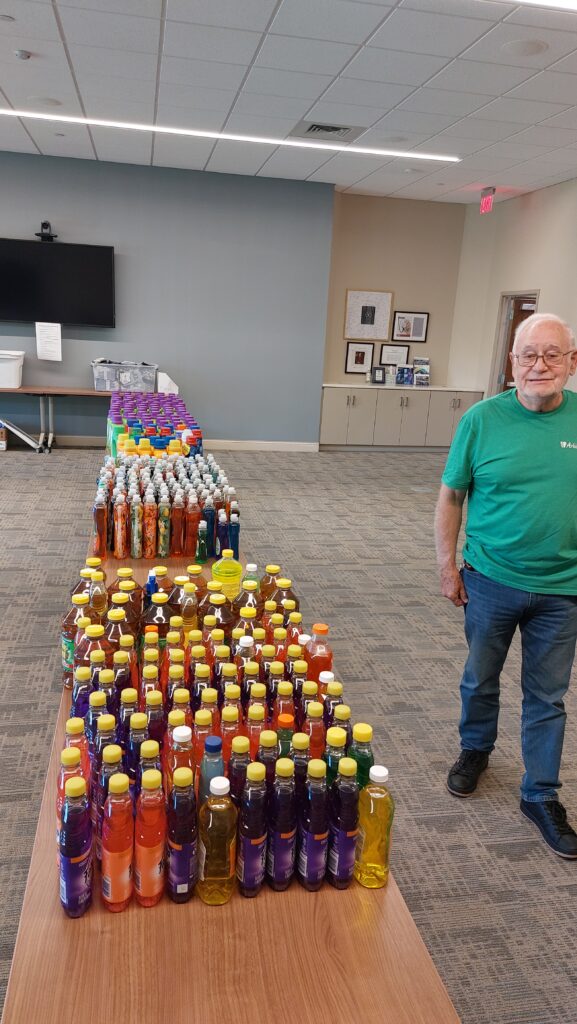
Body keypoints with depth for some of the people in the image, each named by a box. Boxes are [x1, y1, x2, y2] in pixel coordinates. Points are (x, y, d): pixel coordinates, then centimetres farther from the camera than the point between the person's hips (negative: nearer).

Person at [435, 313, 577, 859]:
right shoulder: (483, 419, -9)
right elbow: (451, 495, -3)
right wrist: (447, 566, -4)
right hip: (491, 580, 0)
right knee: (481, 679, 19)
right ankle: (475, 750, 46)